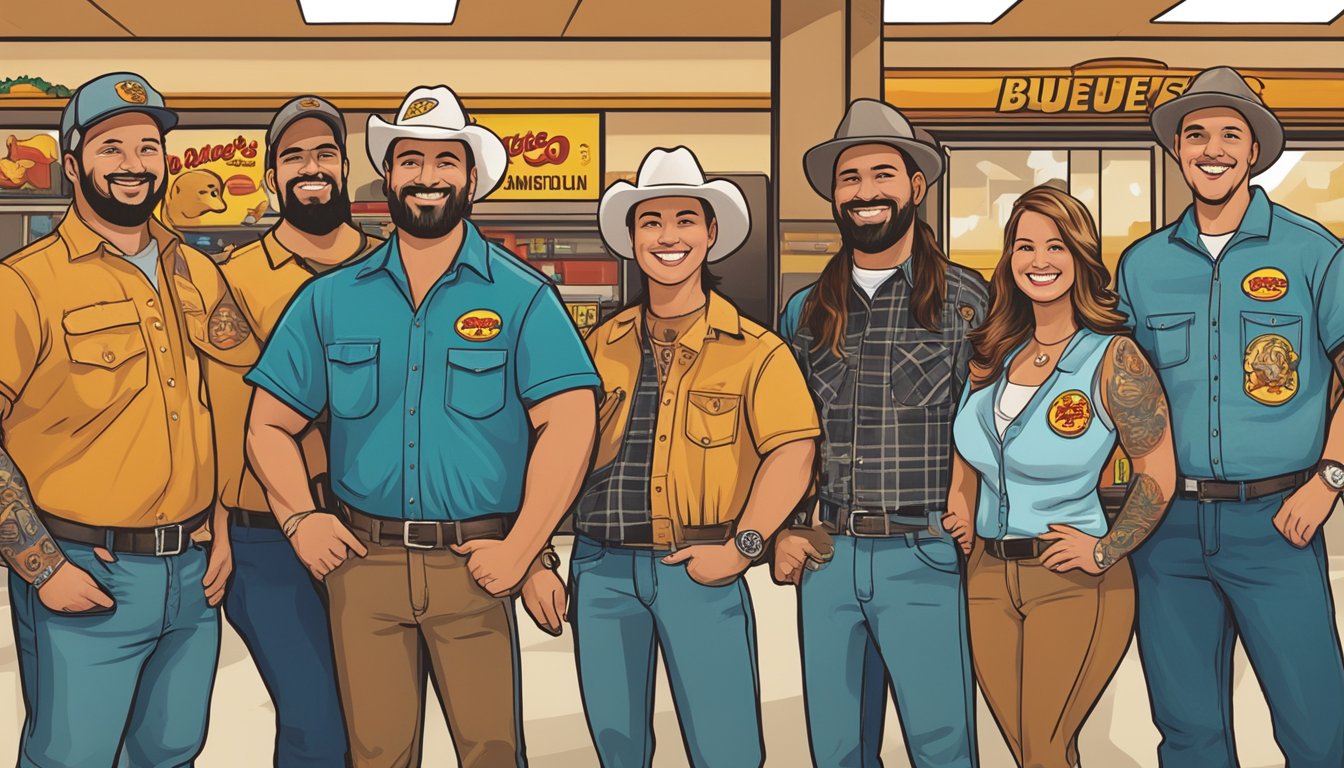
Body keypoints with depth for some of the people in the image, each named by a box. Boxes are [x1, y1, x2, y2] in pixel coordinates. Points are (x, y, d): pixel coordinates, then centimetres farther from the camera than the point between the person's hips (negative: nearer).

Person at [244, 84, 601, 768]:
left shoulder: (521, 296, 0)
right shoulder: (331, 299, 9)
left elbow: (568, 425, -8)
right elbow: (270, 425, 12)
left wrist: (520, 551, -13)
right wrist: (299, 520, -3)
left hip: (474, 565, -2)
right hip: (362, 560, 2)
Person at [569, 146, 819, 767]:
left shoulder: (754, 351, -1)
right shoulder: (602, 345, 10)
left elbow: (792, 452, -9)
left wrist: (740, 548, -16)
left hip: (696, 569, -3)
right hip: (601, 568, 4)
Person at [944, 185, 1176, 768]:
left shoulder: (1112, 359, -9)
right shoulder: (993, 353, 7)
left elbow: (1158, 474, -8)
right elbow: (967, 434, 24)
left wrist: (1106, 553, -11)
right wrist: (959, 498, 9)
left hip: (1072, 584, -5)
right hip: (986, 576, 5)